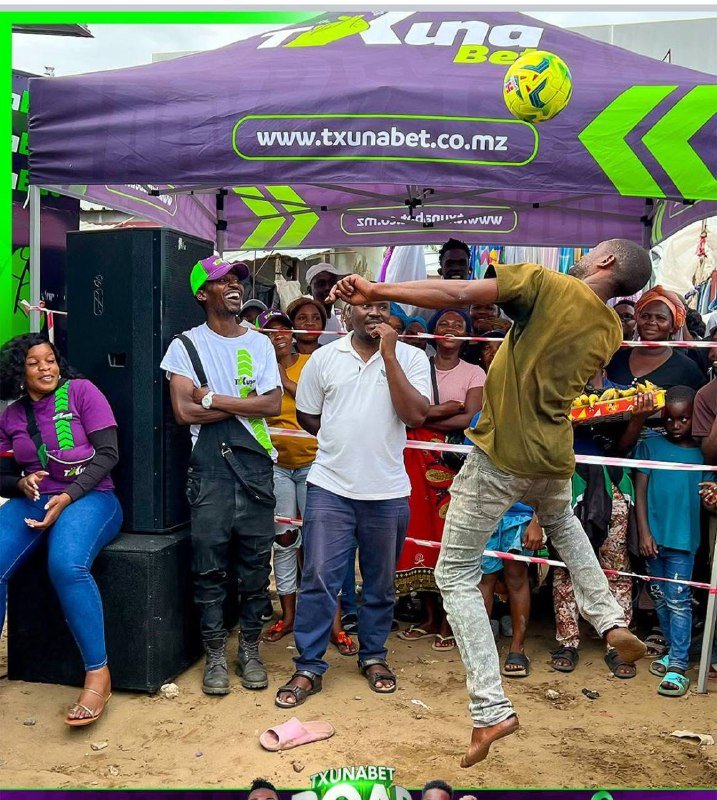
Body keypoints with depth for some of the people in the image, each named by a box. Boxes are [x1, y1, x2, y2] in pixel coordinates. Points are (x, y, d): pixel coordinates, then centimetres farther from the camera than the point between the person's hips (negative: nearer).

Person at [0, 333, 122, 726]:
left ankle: (97, 673, -22)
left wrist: (68, 497, -16)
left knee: (67, 565, -34)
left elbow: (107, 454, -6)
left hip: (88, 497, -4)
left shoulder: (81, 391, 0)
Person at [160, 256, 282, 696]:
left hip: (255, 464, 2)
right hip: (210, 466, -2)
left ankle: (250, 648, 20)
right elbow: (184, 410, -8)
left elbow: (274, 404, -2)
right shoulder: (187, 344, 3)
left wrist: (214, 398, -8)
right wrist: (244, 404, -5)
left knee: (255, 562, 6)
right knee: (210, 564, 2)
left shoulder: (260, 343, 11)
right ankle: (216, 654, 15)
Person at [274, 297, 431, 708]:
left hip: (388, 491, 0)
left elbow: (416, 415, -14)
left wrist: (389, 355, -14)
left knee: (381, 583, 14)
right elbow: (307, 416, 13)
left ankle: (374, 656, 33)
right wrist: (343, 438, 5)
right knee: (319, 579, 0)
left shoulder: (411, 357, 0)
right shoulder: (325, 357, 4)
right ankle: (309, 668, 12)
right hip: (331, 486, 0)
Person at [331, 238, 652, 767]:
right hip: (555, 460, 6)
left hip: (501, 456, -6)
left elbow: (455, 294, -21)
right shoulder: (611, 330, 8)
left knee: (456, 576, 4)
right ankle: (612, 621, 32)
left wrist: (375, 291, -20)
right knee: (562, 523, 40)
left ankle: (492, 710, -1)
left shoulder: (545, 283, -10)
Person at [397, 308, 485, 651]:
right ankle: (429, 616, 19)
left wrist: (424, 417, -10)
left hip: (453, 462, -2)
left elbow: (470, 419, -7)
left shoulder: (474, 373, 6)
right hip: (416, 459, 2)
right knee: (420, 534, 5)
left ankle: (449, 620, 9)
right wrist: (447, 408, -10)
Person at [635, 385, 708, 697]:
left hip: (683, 538, -2)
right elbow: (640, 490, 1)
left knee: (678, 600, -4)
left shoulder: (702, 454, 2)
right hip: (654, 536, 2)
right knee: (660, 598, 13)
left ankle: (678, 667, 0)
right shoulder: (650, 446, 2)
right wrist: (644, 532, -5)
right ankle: (673, 652, 29)